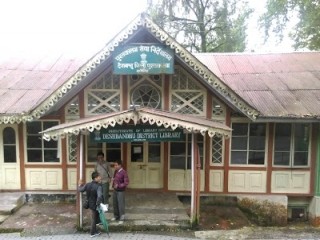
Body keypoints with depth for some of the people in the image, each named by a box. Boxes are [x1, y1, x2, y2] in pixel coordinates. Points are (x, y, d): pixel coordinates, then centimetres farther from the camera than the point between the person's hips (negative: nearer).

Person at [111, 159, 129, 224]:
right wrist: (113, 185, 6)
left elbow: (126, 182, -19)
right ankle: (116, 216, 33)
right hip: (115, 190, 7)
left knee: (121, 204, -2)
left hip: (120, 191, -7)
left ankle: (121, 218, 11)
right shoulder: (116, 171, 3)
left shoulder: (124, 172, -18)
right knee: (115, 203, 16)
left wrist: (118, 185, -25)